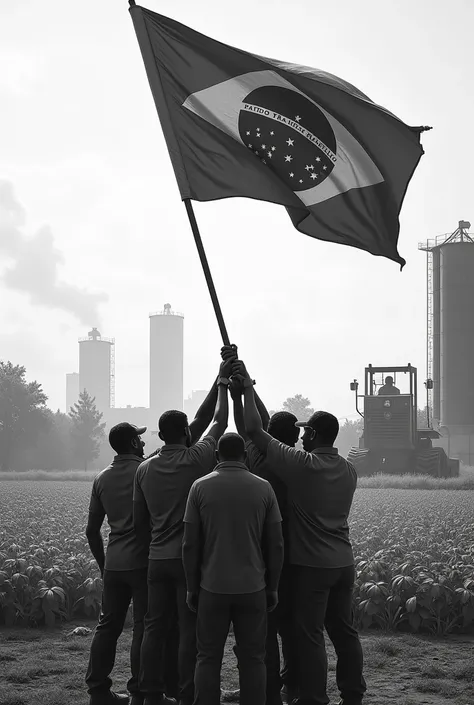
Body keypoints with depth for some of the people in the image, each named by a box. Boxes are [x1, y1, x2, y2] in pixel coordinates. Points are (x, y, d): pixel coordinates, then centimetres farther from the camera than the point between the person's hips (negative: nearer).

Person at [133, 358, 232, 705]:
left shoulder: (145, 469, 5)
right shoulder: (196, 460, -9)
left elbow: (139, 521, 11)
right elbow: (219, 423, 4)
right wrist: (222, 383, 17)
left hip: (157, 558, 5)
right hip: (189, 558, -5)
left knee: (155, 627, 8)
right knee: (190, 630, -1)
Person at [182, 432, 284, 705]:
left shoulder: (201, 487, -2)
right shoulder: (263, 488, -1)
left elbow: (190, 544, -1)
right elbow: (276, 545, 1)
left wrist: (192, 587, 8)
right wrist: (273, 587, 10)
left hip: (213, 587, 0)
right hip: (253, 588, 0)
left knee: (209, 657, 7)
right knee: (252, 658, 7)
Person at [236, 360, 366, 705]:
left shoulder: (301, 465, -16)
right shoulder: (349, 471, 5)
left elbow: (255, 429, -14)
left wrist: (248, 387, -3)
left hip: (311, 565, -7)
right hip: (344, 563, 7)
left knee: (310, 636, -1)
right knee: (344, 632, 14)